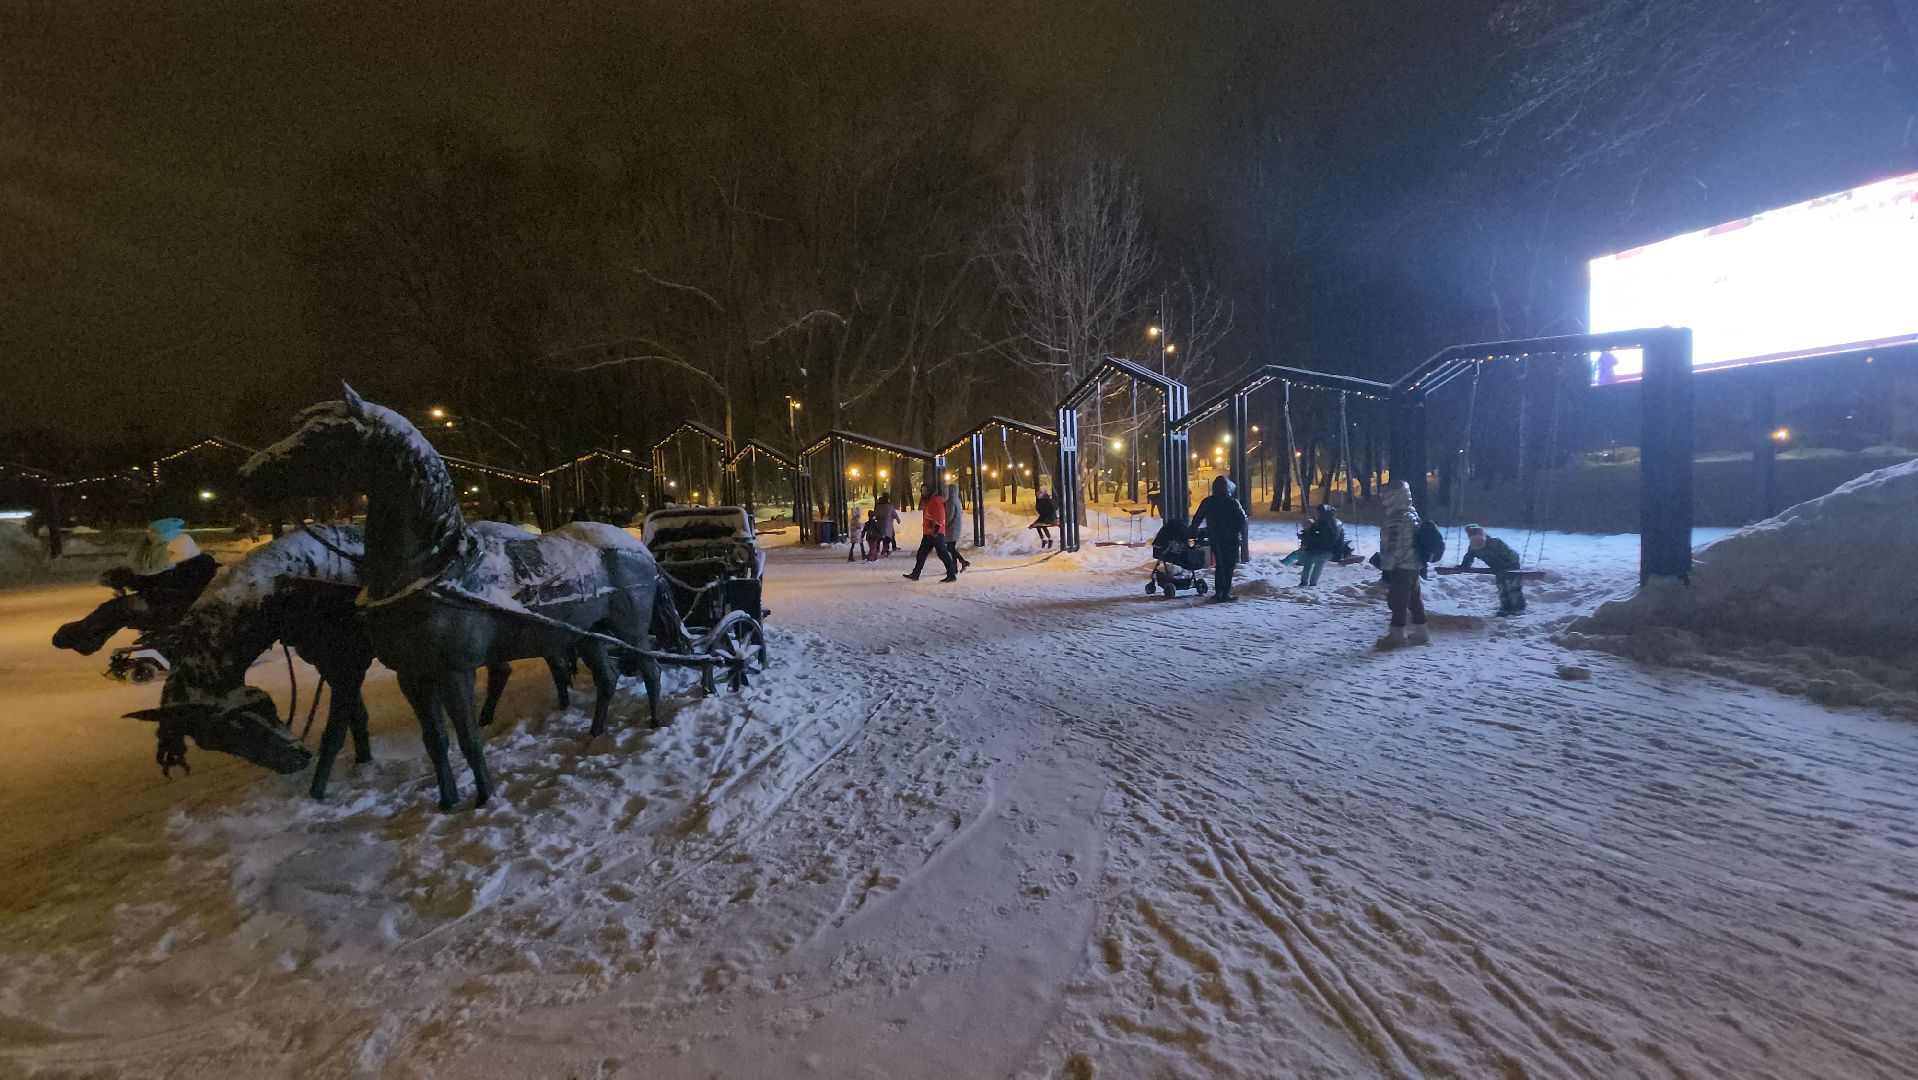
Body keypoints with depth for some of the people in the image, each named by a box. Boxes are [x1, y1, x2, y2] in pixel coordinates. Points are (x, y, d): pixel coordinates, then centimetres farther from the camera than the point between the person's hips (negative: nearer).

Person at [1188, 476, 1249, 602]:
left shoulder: (1207, 502, 0)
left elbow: (1197, 519, 8)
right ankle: (1225, 594, -1)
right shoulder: (1232, 502, -11)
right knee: (1229, 566, 2)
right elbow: (1242, 520, -7)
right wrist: (1243, 535, 8)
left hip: (1215, 540, 4)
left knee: (1219, 565, 15)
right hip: (1231, 539, -4)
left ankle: (1218, 593, 13)